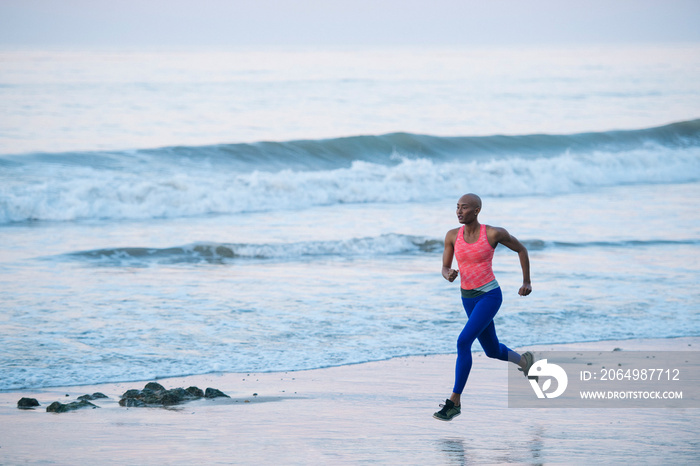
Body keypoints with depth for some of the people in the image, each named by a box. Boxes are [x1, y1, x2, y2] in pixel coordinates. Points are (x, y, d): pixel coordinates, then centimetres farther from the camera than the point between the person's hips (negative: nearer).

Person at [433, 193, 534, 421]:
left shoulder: (494, 233, -14)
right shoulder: (452, 236, -2)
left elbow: (521, 249, 3)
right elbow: (445, 269, 2)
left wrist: (527, 282, 5)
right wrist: (449, 275, -23)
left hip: (490, 296, -6)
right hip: (468, 298, 6)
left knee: (463, 343, -22)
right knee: (493, 351, 20)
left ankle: (455, 402, -17)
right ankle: (524, 362, 54)